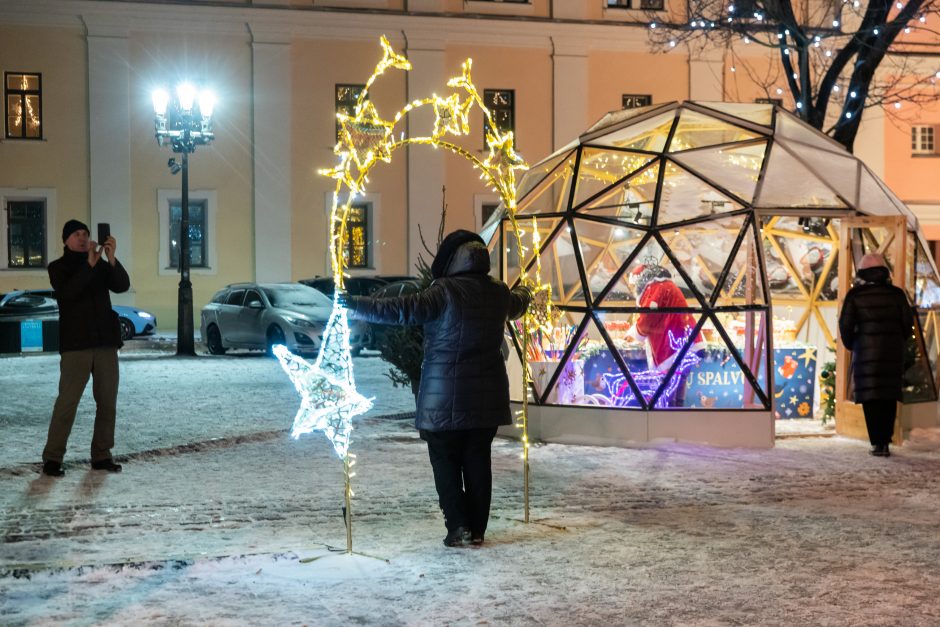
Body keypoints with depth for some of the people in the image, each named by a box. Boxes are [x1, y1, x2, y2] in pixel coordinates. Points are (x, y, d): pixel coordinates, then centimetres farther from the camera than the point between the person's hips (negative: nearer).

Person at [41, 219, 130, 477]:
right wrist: (89, 264, -23)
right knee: (67, 401, -8)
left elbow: (122, 285, -4)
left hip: (105, 341, 4)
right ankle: (52, 458, -5)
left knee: (108, 402, 4)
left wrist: (111, 259, -18)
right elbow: (67, 292, -16)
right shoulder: (58, 267, 3)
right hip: (75, 343, -4)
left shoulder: (101, 265, 13)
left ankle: (101, 455, 11)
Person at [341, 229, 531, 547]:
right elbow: (516, 304, 30)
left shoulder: (444, 292, -15)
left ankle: (458, 526, -2)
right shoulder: (498, 293, 6)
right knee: (477, 461, 11)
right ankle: (477, 528, 14)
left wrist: (355, 305, -11)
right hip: (486, 397, 5)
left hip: (446, 396, -5)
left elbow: (401, 309, -20)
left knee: (445, 461, 5)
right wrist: (524, 293, 55)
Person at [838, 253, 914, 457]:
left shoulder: (855, 296, -3)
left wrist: (850, 345, 13)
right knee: (890, 398, 10)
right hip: (892, 354, 2)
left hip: (866, 353, -2)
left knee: (871, 399, 1)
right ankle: (885, 442, 8)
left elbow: (845, 325, -5)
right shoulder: (896, 294, 4)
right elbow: (908, 322, 5)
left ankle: (877, 443, -5)